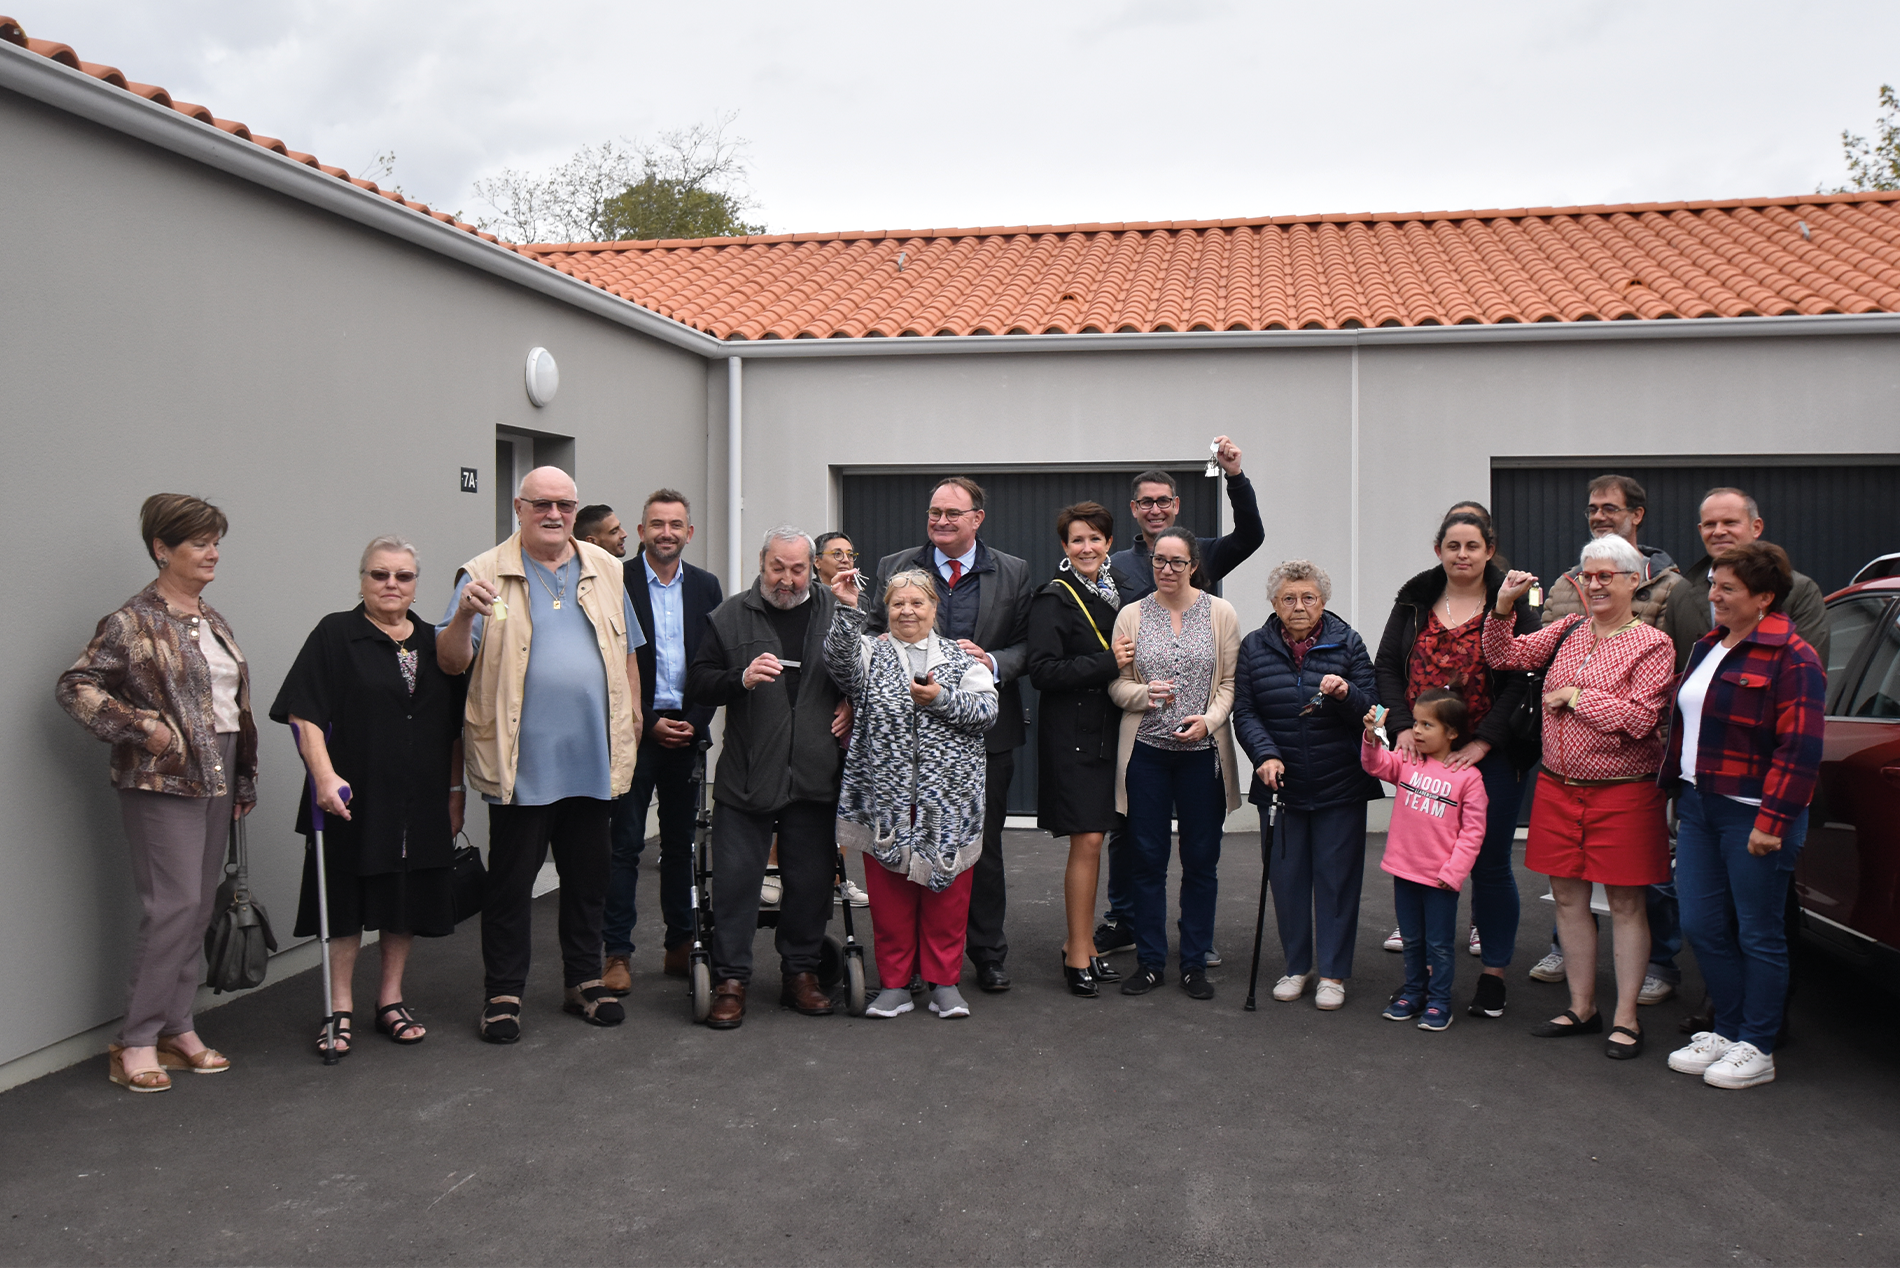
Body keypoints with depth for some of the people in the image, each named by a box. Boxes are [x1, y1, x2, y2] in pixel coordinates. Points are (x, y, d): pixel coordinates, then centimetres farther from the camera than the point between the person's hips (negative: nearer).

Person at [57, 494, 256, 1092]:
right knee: (174, 904, -9)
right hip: (163, 780, -7)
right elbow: (74, 687, -11)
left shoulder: (214, 621, 14)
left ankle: (177, 1027, 20)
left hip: (216, 780, 8)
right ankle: (137, 1040, 2)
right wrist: (143, 728, -17)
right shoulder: (133, 622, -8)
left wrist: (244, 780, 18)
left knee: (199, 907, 10)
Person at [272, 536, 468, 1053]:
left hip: (421, 802, 4)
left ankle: (391, 1000, 23)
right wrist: (324, 775, -21)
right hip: (354, 798, -4)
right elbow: (304, 714, -11)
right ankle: (340, 1006, 16)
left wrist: (456, 788, 11)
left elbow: (454, 727, 15)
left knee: (408, 900, 10)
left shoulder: (435, 643, 11)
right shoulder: (335, 634, -3)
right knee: (346, 899, 3)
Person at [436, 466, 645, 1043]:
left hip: (592, 756, 4)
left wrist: (633, 721, 11)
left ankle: (584, 979, 27)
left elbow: (627, 654, 16)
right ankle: (503, 994, 17)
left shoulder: (605, 570, 10)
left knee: (588, 876, 14)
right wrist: (464, 616, -26)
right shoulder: (486, 574, -3)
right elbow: (451, 662, -7)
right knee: (510, 881, 5)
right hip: (521, 762, -4)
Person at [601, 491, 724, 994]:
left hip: (687, 731, 4)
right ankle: (617, 953, 5)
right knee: (625, 843, -2)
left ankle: (680, 945, 19)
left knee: (681, 841, 11)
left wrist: (696, 722, -3)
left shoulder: (706, 587, 9)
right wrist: (649, 724, -9)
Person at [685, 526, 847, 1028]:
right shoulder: (730, 617, 4)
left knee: (811, 880, 8)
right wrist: (742, 678, -17)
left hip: (815, 776, 2)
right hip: (746, 776, -1)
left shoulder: (835, 612, 8)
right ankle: (730, 979, 11)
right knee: (735, 877, 0)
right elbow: (698, 686, 0)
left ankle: (801, 972, 23)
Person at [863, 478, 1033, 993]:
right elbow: (871, 640, 6)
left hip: (986, 731, 0)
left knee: (984, 845, 9)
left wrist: (992, 661, -16)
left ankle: (988, 955, 22)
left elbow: (1027, 646, 2)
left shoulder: (1013, 573, 4)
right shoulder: (893, 568, 4)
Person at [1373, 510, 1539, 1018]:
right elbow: (1386, 667, 8)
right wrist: (1402, 726, -7)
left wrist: (1483, 741, -16)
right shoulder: (1414, 601, 9)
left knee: (1490, 863, 4)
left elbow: (1523, 678, -9)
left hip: (1491, 756, -3)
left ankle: (1493, 974, 17)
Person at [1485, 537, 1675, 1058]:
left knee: (1625, 902, 4)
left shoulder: (1652, 644, -7)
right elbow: (1504, 656, 6)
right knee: (1568, 896, 10)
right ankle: (1581, 1008, 22)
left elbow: (1638, 719, -17)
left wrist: (1574, 695, -12)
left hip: (1622, 791, -5)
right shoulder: (1569, 630, 8)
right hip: (1558, 786, 5)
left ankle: (1625, 1017, 14)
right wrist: (1503, 606, -9)